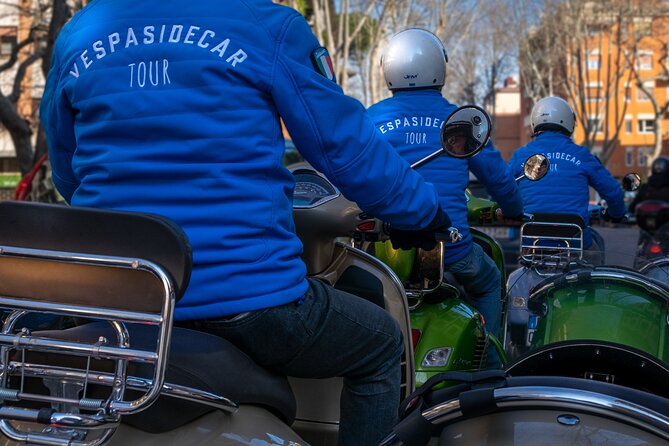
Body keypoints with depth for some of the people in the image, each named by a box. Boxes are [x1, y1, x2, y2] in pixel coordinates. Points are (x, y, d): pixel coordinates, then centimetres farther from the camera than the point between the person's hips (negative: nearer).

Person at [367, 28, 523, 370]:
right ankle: (487, 366, 28)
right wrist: (515, 212, 32)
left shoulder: (370, 119, 3)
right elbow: (498, 177, 11)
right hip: (450, 250, 0)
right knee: (488, 283, 31)